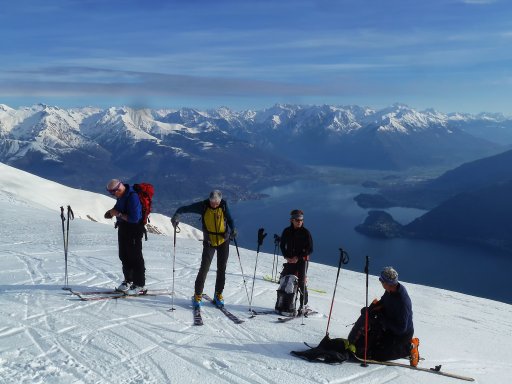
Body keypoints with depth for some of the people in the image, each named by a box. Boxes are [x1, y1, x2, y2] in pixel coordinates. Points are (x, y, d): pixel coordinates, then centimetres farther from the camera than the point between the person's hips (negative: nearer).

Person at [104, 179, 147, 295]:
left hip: (134, 229, -9)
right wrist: (112, 211, 4)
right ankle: (128, 281, 30)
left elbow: (134, 218, -29)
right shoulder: (122, 195, 2)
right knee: (124, 256, 16)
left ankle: (140, 286, 5)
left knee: (135, 257, -3)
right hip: (123, 228, 9)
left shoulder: (133, 197, -26)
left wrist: (118, 214, -21)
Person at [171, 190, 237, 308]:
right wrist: (177, 214, -27)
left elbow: (230, 220, -1)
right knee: (204, 268, -9)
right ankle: (198, 295, 5)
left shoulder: (224, 206, -9)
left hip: (223, 241, 2)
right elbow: (185, 208, -8)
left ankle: (218, 295, 22)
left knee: (221, 269, 8)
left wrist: (233, 230, -20)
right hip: (209, 242, -1)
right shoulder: (203, 206, -12)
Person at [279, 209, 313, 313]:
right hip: (290, 260, 3)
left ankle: (303, 304, 5)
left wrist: (298, 257, -12)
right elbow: (282, 245, 11)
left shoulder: (305, 232, -5)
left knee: (301, 282, -5)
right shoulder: (287, 231, 4)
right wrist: (287, 257, -4)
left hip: (302, 260, -3)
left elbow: (310, 249, -5)